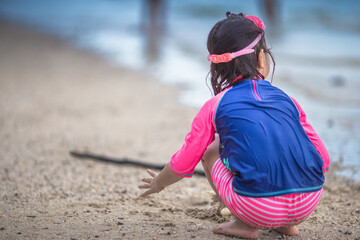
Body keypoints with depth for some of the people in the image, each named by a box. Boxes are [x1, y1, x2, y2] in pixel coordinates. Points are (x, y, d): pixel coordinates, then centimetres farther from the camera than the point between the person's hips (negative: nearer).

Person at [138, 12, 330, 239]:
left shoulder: (214, 107, 7)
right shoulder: (286, 100, 14)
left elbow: (183, 164, 13)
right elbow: (323, 160, 17)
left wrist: (158, 182, 36)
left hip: (259, 209, -3)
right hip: (309, 204, 4)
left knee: (211, 151, 21)